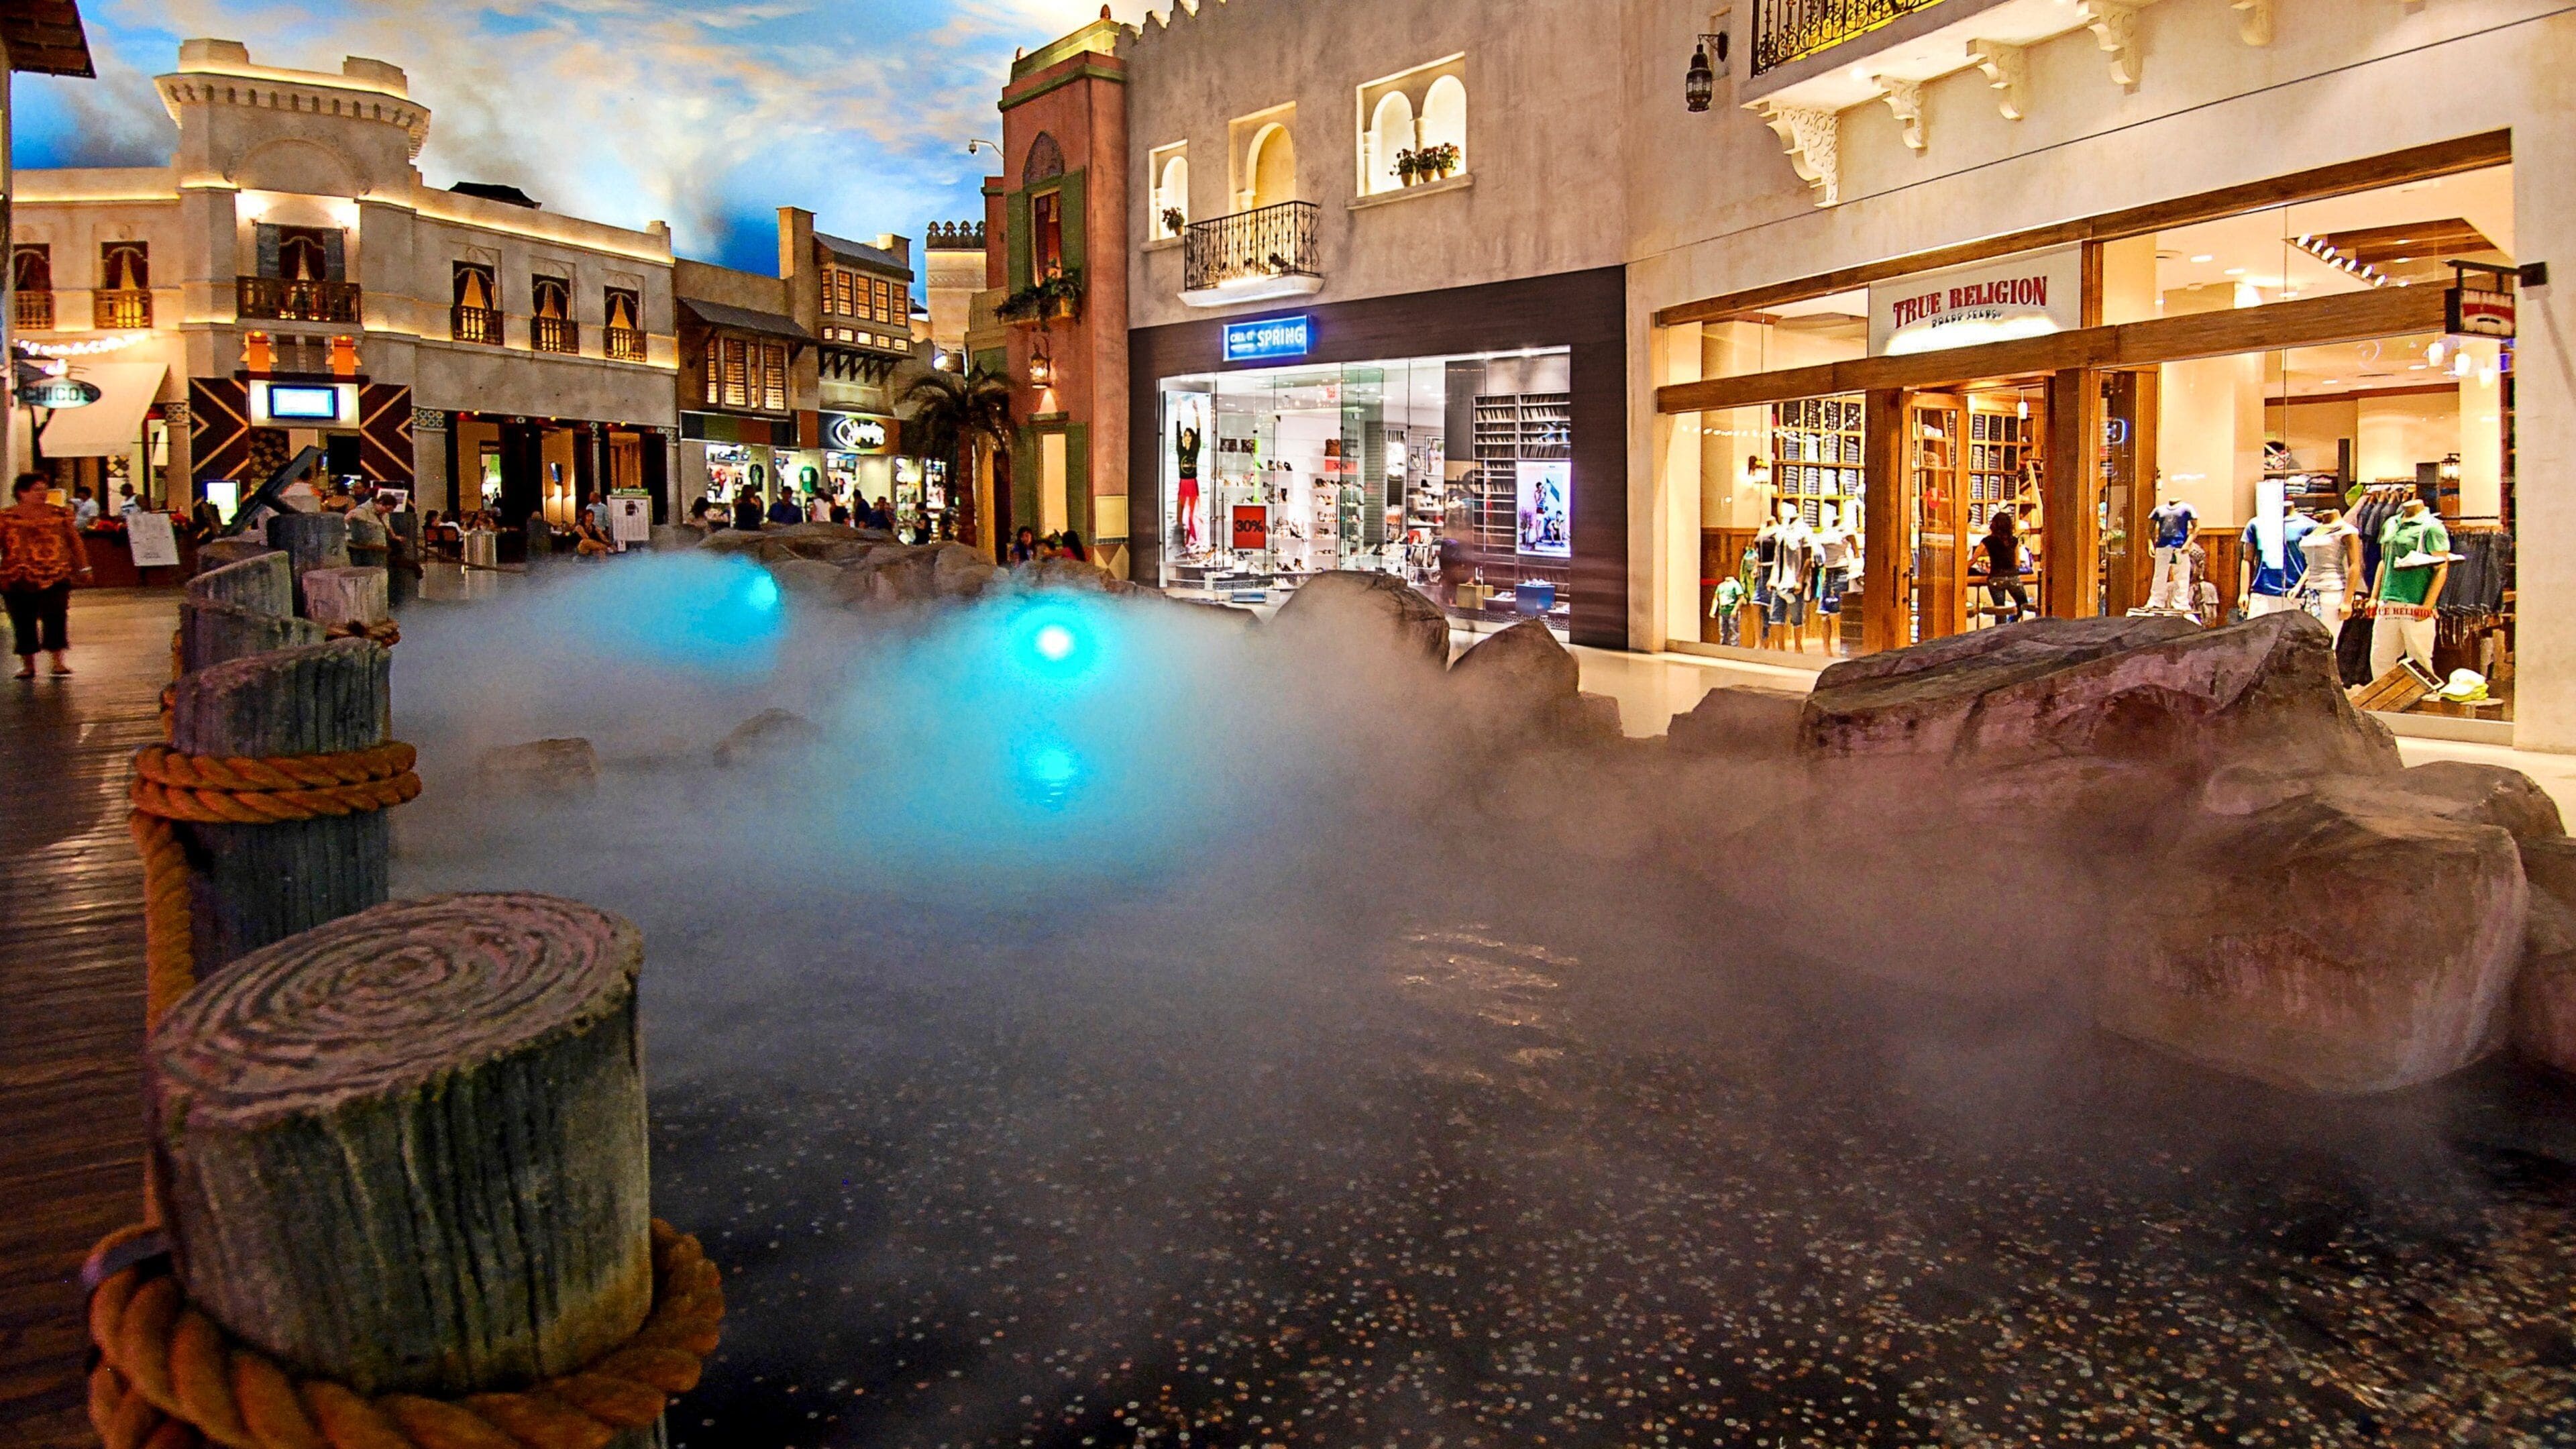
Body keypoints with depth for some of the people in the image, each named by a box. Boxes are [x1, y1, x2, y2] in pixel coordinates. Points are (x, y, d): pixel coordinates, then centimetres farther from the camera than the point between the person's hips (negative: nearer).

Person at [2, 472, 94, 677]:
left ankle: (58, 662, 1)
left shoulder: (60, 514, 8)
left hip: (55, 578, 0)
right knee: (23, 622, 5)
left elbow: (75, 542, 14)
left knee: (55, 619, -6)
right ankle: (28, 665, 15)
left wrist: (83, 567, 12)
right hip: (18, 581, 0)